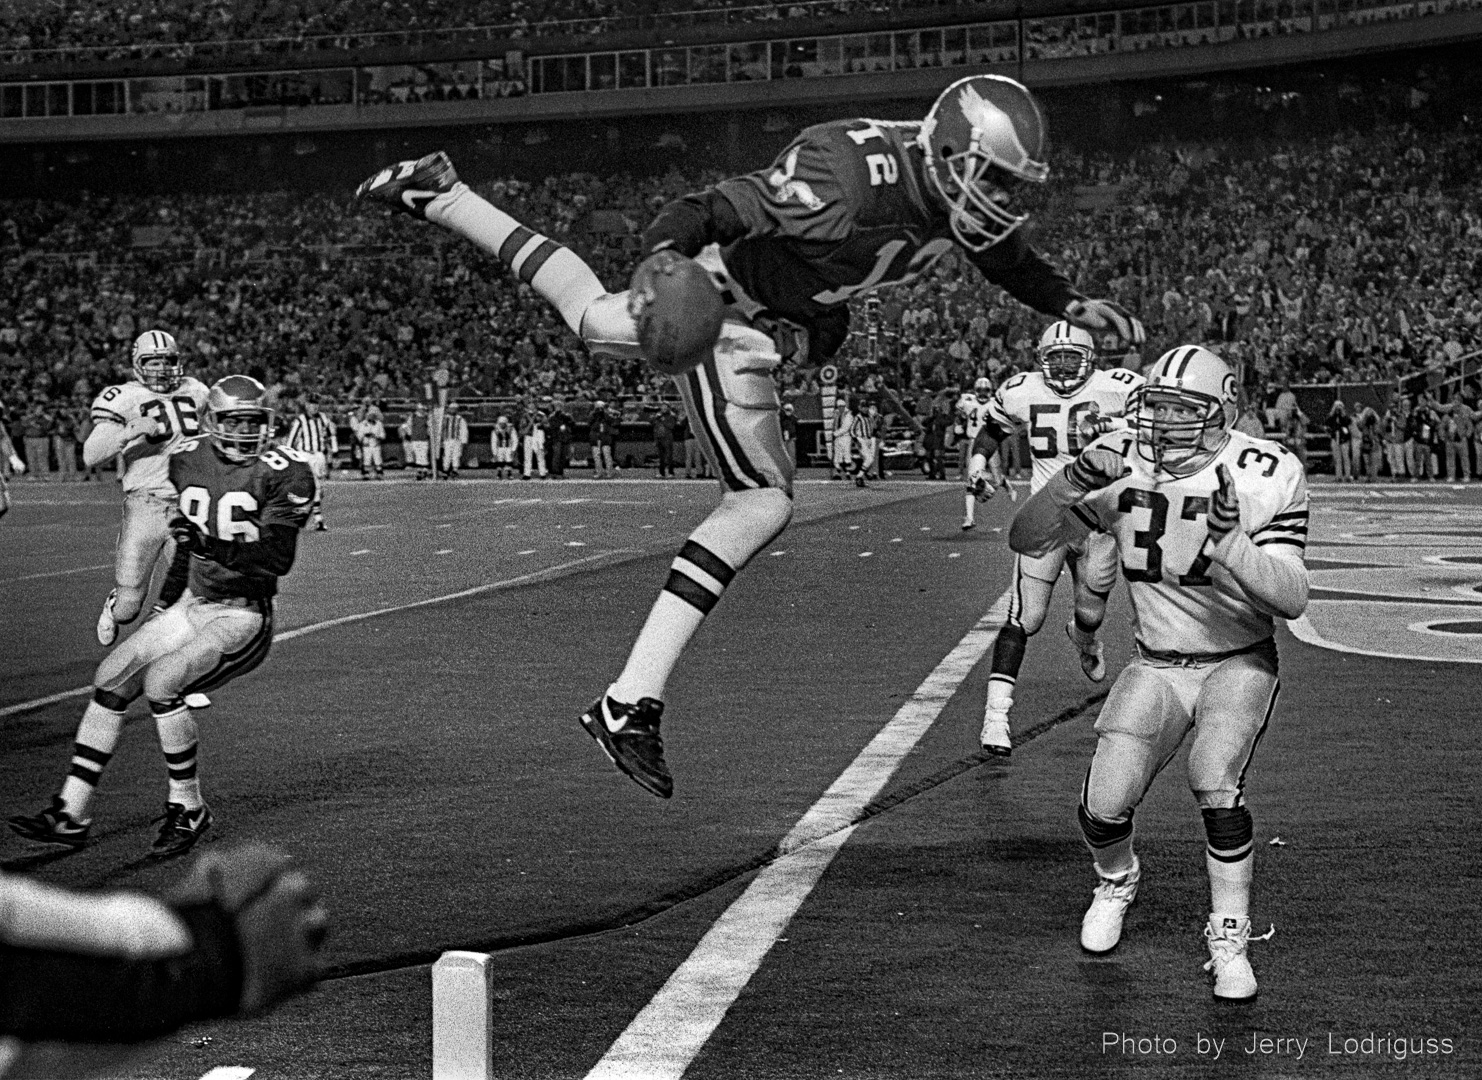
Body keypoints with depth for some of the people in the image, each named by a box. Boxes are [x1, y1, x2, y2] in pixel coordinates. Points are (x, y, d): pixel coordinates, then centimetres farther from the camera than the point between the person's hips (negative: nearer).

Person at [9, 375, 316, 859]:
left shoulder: (283, 472, -14)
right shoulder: (189, 461, 6)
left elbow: (277, 558, -21)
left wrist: (214, 548, -33)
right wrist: (164, 606, 20)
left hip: (244, 617, -7)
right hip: (192, 604, 7)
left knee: (161, 681, -24)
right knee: (112, 676, -4)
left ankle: (187, 809, -7)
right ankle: (70, 815, 1)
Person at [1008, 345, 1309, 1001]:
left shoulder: (1264, 476, -16)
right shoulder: (1123, 464, -9)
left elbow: (1291, 598, -21)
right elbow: (1025, 539, -8)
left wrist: (1229, 541, -37)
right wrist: (1074, 483, -26)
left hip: (1240, 662, -2)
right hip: (1157, 667, 2)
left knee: (1214, 782, -27)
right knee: (1104, 808, -11)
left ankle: (1229, 940, -5)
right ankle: (1117, 884, 27)